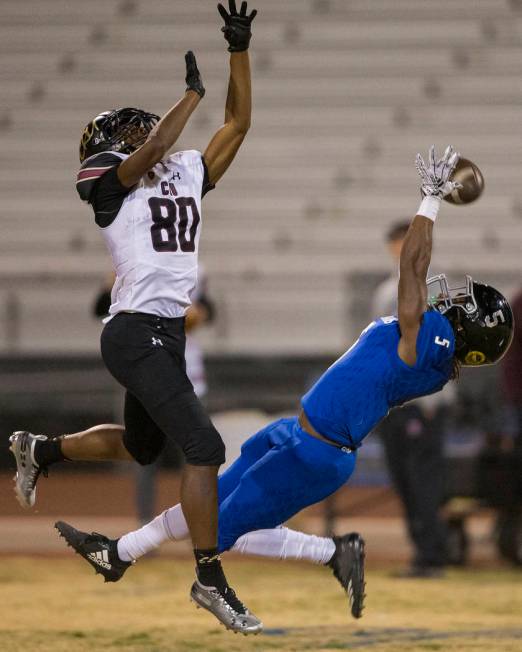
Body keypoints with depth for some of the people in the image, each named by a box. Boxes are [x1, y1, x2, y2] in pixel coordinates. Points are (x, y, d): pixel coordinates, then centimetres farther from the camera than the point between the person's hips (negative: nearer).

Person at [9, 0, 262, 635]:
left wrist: (239, 51, 6)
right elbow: (151, 154, -26)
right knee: (204, 446, -16)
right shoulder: (111, 179, -6)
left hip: (166, 333, 9)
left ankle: (38, 449, 47)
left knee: (140, 445, 26)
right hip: (136, 332, -9)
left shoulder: (187, 172, 14)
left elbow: (238, 124, 13)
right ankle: (210, 580, -13)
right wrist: (192, 93, -18)